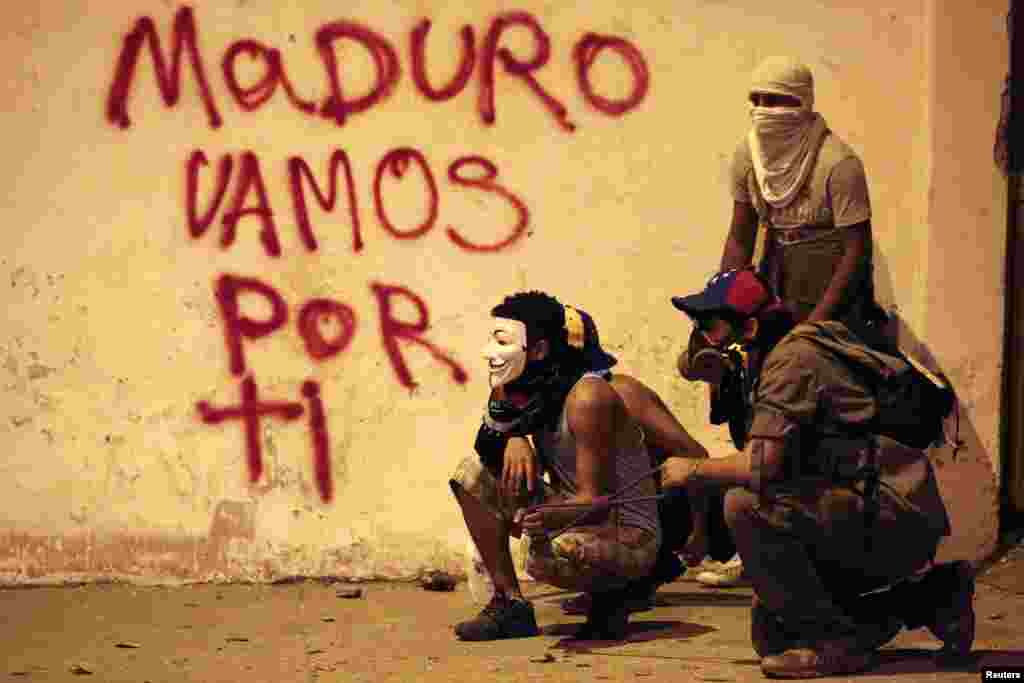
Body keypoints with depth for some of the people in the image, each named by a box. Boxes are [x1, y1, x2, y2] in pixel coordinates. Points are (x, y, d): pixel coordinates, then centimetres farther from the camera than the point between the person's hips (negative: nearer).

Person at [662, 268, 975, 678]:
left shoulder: (793, 358, -15)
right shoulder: (788, 353, 17)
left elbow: (760, 467, -24)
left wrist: (694, 471, -9)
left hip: (895, 514, -10)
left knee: (746, 505, -25)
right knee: (771, 632, 10)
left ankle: (833, 642, -13)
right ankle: (928, 597, 17)